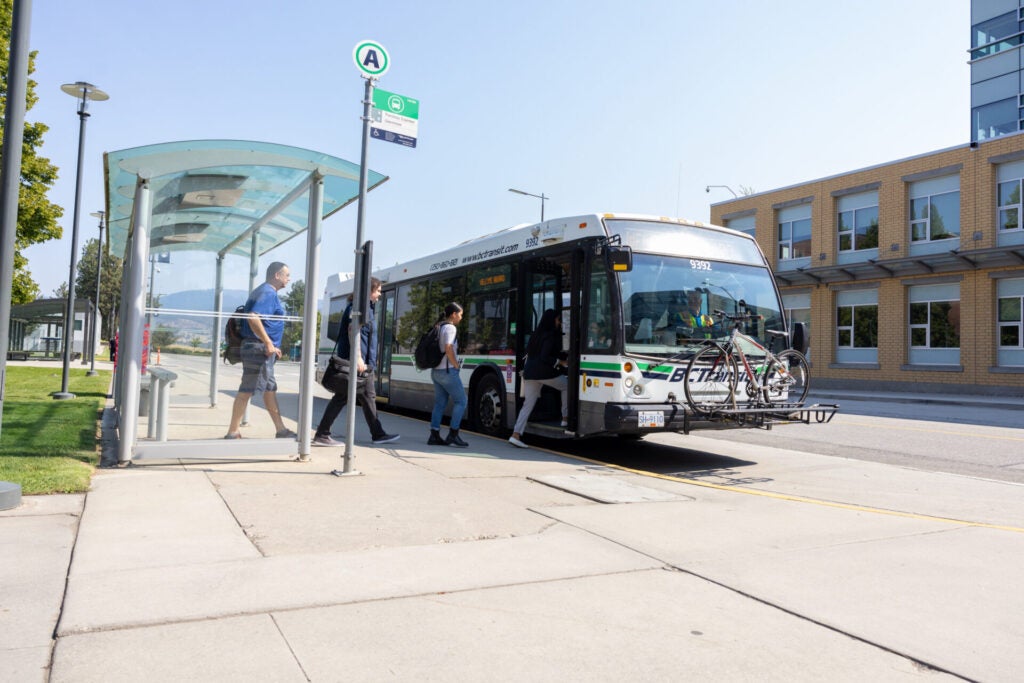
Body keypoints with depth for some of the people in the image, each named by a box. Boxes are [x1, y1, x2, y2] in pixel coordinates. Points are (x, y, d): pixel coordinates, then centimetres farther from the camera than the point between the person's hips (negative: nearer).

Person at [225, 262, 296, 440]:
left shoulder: (266, 292, 18)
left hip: (262, 349, 11)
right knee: (247, 390, -6)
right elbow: (253, 317, -27)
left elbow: (254, 317, 24)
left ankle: (281, 430, 21)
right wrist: (268, 343, -25)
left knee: (270, 389, 14)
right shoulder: (268, 292, -13)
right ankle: (232, 433, -1)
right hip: (259, 348, -11)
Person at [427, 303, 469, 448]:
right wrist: (456, 365, -13)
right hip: (447, 371, -9)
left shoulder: (438, 327, 16)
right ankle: (453, 434, -3)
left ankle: (434, 436, 9)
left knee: (439, 403, 10)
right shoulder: (450, 328, -13)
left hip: (436, 371, 9)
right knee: (460, 401, -1)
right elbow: (448, 348, -25)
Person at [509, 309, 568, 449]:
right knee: (567, 385, 17)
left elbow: (528, 352, 24)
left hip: (530, 373, 7)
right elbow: (544, 357, -15)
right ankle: (565, 418, 17)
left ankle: (516, 434, -8)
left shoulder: (537, 334, 18)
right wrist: (560, 362, -7)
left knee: (528, 404, 3)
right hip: (544, 372, -7)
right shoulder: (550, 335, -8)